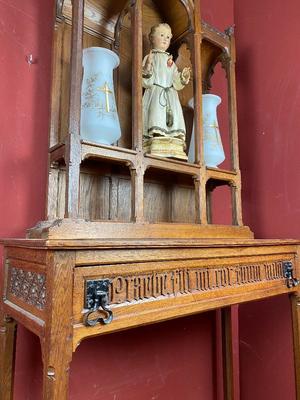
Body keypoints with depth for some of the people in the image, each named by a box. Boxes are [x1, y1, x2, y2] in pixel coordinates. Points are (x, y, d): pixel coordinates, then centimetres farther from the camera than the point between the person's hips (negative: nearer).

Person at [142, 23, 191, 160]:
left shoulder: (171, 61, 24)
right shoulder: (149, 57, 9)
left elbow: (176, 84, 18)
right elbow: (145, 82, -3)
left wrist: (183, 77, 0)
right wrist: (147, 69, -20)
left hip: (171, 97, 5)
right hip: (155, 95, -5)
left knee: (173, 121, -7)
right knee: (157, 117, -18)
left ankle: (173, 152, -10)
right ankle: (157, 149, -22)